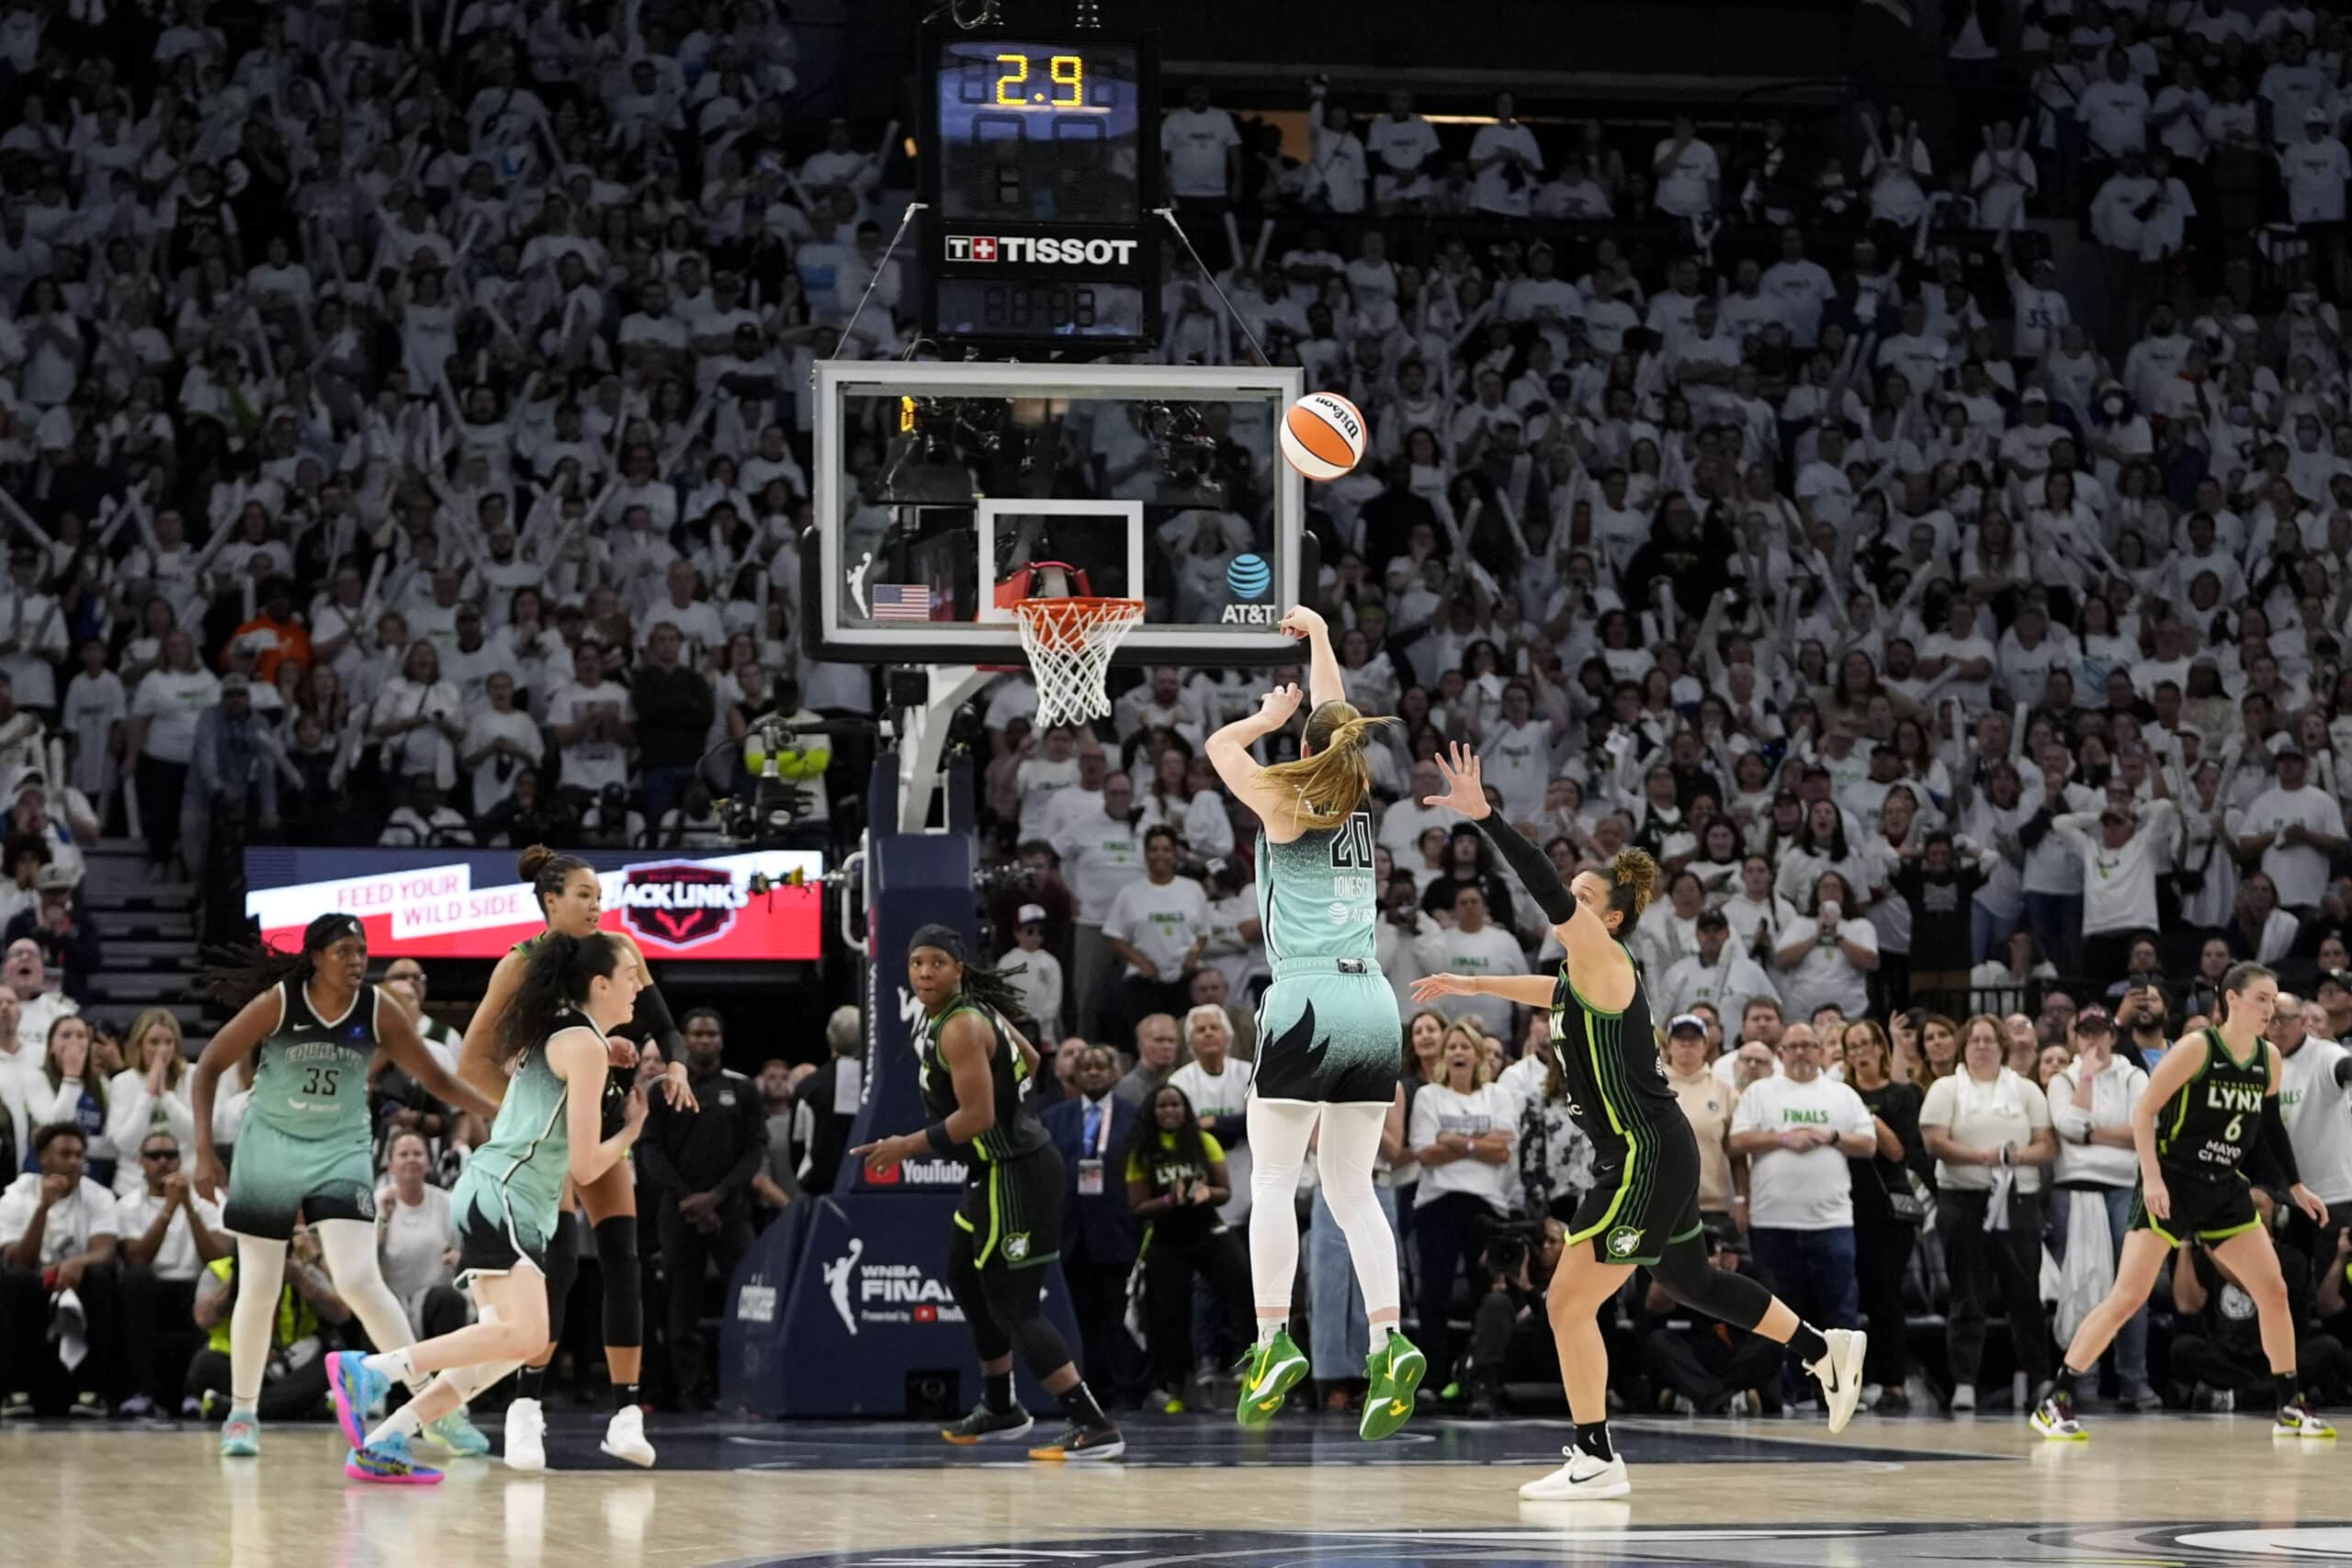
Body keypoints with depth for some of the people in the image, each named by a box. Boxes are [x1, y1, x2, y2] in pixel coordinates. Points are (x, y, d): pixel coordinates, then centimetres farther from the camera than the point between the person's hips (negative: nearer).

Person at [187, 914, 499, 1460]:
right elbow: (210, 1066, -7)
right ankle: (242, 1414, 20)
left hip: (341, 1150, 0)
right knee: (258, 1288, 3)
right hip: (269, 1147, 0)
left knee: (359, 1280, -15)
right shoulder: (278, 1003, -15)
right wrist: (205, 1151, -12)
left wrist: (500, 1110, -13)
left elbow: (435, 1078, 0)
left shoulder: (378, 1012, -9)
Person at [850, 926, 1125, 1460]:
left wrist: (906, 1148, -17)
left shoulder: (960, 1029, -20)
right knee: (965, 1279, 24)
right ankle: (1000, 1410, 38)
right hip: (998, 1168, 11)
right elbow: (1029, 1061, 22)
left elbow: (977, 1117, -25)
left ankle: (1093, 1426, -16)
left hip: (1014, 1174, -11)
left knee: (1014, 1306, -11)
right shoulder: (974, 1008, 9)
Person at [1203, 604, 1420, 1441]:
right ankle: (1389, 1340, -9)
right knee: (1352, 1189, 7)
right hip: (1375, 1005, 5)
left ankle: (1274, 1339, -14)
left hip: (1307, 1003, -5)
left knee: (1273, 1183, -2)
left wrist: (1271, 716, 28)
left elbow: (1220, 745, 14)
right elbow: (1337, 720, 31)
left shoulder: (1288, 803, 0)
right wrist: (1319, 636, 42)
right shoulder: (1362, 801, 14)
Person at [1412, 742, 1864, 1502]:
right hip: (1644, 1156, 10)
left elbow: (1550, 892, -30)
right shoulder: (1583, 975, 11)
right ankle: (1827, 1350, 40)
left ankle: (1596, 1461, 0)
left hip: (1645, 1160, -10)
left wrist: (1483, 817, -35)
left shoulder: (1606, 963, -15)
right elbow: (1549, 991, 36)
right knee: (1690, 1279, 26)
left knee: (1569, 1302, -6)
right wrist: (1467, 985, 39)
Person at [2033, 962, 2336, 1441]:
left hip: (2225, 1187, 6)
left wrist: (2296, 1187, 20)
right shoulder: (2197, 1048, -13)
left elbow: (2270, 1126, 21)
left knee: (2273, 1291, 3)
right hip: (2172, 1183, -6)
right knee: (2128, 1296, -13)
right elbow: (2143, 1111, -14)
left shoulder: (2268, 1059, 6)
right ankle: (2055, 1403, -9)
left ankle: (2291, 1407, 17)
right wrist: (2152, 1177, -23)